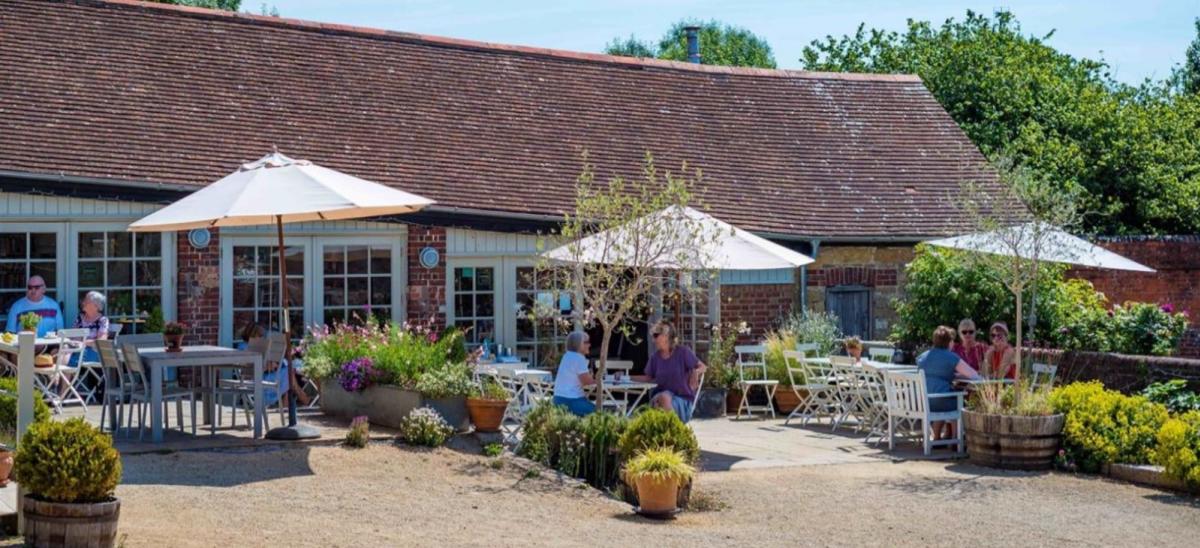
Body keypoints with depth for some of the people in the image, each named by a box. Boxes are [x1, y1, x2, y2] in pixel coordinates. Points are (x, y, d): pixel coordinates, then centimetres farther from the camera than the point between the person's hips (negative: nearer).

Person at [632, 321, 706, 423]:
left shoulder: (683, 352, -5)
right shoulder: (655, 357, 7)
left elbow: (702, 367, -2)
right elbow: (649, 378, 16)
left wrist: (695, 371, -25)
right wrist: (628, 378, 9)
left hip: (683, 399, -3)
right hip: (661, 395, 3)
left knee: (665, 398, -36)